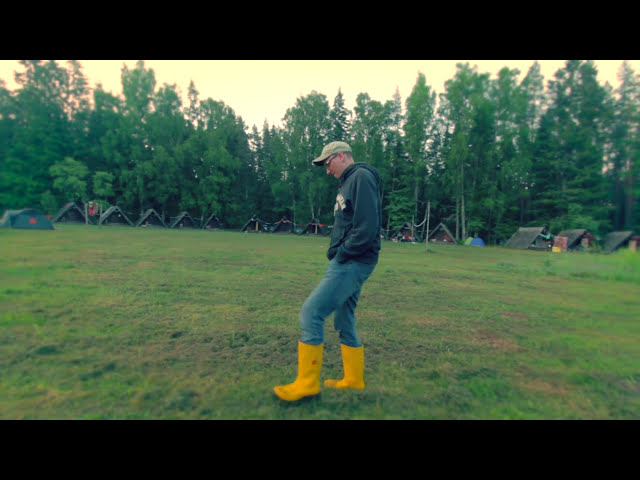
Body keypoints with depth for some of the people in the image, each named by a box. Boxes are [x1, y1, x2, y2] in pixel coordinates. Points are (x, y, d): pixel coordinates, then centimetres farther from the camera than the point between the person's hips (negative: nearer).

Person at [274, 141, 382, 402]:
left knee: (311, 312, -11)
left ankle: (307, 382, 2)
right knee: (344, 322, 15)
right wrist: (336, 253, 9)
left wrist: (342, 253, -15)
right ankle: (354, 380, 28)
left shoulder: (362, 176, -8)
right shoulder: (348, 182, 21)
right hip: (346, 263, 10)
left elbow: (368, 225, -20)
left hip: (353, 263, -10)